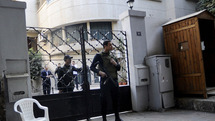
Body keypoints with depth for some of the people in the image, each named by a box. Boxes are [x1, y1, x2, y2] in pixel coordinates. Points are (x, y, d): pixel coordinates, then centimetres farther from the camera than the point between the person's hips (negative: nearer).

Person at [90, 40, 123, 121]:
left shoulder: (112, 57, 16)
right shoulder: (99, 56, 0)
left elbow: (119, 68, 18)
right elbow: (92, 67, -4)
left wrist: (115, 64, -2)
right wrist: (99, 72, -21)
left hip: (114, 81, 6)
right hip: (105, 81, -5)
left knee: (115, 99, 11)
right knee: (104, 100, -2)